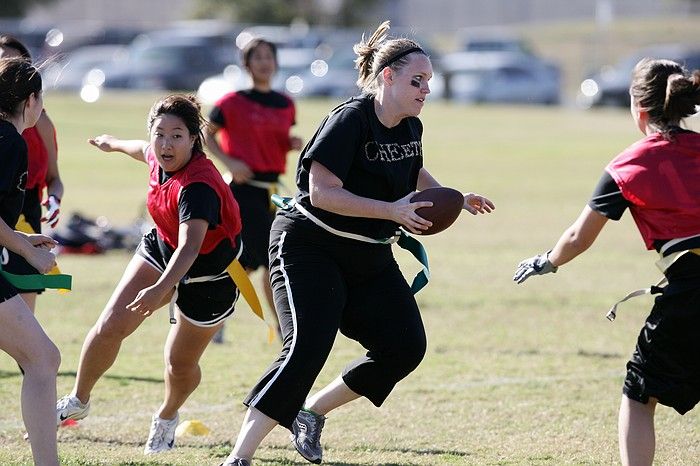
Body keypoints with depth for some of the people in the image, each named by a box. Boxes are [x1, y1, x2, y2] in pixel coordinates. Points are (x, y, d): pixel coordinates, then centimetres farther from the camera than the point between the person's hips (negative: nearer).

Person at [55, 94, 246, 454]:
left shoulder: (199, 186, -36)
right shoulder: (159, 160, -12)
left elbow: (190, 246, -49)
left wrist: (161, 289, -64)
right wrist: (115, 144, 38)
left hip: (209, 275, -6)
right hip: (161, 249, 6)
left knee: (180, 365, 3)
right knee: (111, 326, -7)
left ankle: (167, 418, 36)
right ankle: (78, 401, 14)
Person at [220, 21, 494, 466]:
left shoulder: (411, 128, 5)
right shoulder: (350, 120, -19)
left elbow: (416, 175, 27)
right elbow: (322, 193, -27)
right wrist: (392, 210, -30)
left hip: (370, 258, 8)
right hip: (310, 248, -8)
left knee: (406, 346, 0)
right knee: (306, 350, -21)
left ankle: (312, 412, 15)